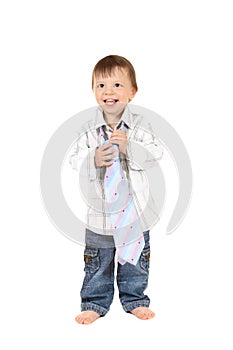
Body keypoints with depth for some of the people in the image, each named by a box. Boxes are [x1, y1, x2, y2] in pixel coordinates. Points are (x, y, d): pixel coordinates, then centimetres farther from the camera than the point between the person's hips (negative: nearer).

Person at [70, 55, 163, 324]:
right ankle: (95, 303, 30)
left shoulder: (138, 126, -5)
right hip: (100, 211, 0)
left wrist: (128, 146, -26)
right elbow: (75, 163, -6)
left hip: (134, 209, 0)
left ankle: (135, 300, 35)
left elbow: (155, 153, -13)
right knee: (98, 264, 12)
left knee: (135, 261, 16)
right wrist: (93, 160, -25)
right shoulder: (89, 130, -5)